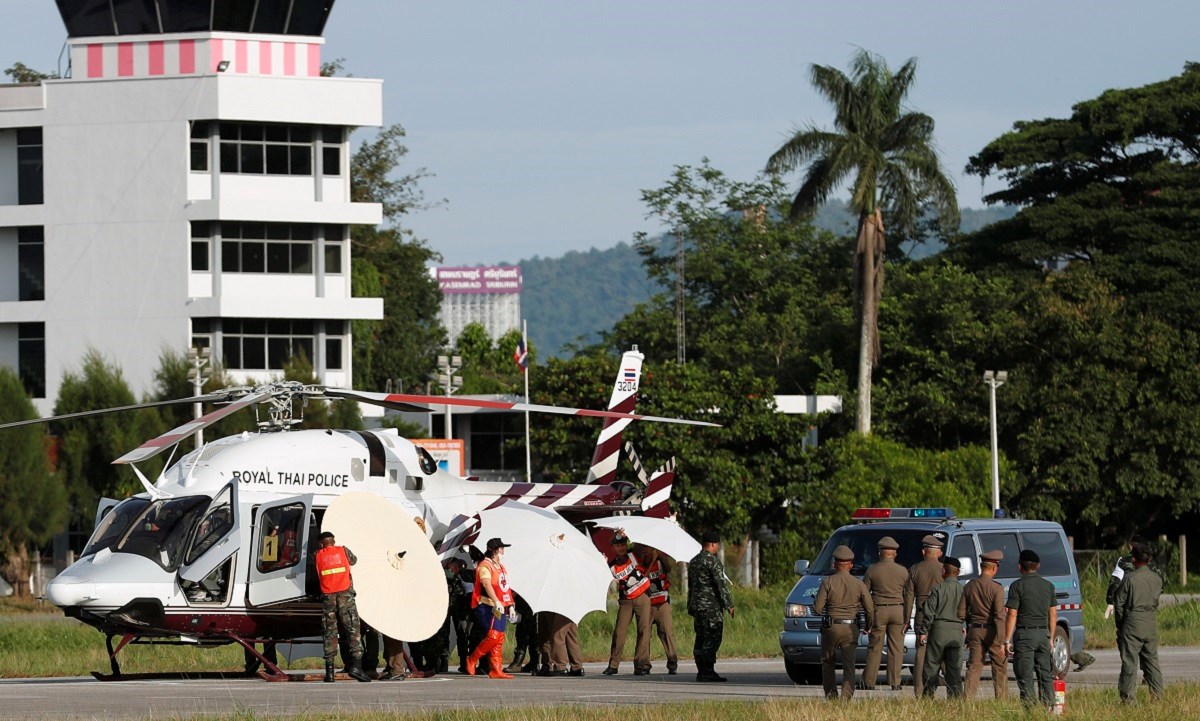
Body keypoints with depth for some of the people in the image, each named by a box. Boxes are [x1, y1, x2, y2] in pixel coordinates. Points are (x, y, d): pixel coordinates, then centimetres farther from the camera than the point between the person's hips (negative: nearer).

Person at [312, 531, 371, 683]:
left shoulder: (317, 556, 7)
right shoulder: (343, 551, 8)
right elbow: (354, 561, 23)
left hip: (327, 597, 1)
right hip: (345, 595, -1)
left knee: (330, 634, 6)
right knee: (353, 631, -2)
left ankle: (329, 671, 1)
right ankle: (356, 664, -17)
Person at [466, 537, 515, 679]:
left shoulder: (500, 567, 21)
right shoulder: (485, 566, -9)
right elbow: (486, 584, -22)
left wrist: (510, 606, 21)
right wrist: (496, 601, -34)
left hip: (501, 608, 9)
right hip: (489, 607, -9)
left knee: (499, 640, 4)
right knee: (494, 636, -18)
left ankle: (496, 670, 4)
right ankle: (472, 659, -4)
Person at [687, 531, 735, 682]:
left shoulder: (693, 562, 17)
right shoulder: (712, 561, -11)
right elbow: (721, 584, -14)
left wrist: (691, 607, 24)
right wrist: (728, 604, -10)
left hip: (696, 606, 9)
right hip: (711, 606, -9)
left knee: (701, 639, 10)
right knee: (712, 639, -8)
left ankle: (701, 672, 9)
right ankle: (708, 671, -14)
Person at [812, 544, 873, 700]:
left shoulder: (827, 582, -7)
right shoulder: (859, 585, -1)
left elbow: (817, 608, -9)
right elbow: (870, 609, 2)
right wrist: (869, 626, 19)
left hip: (831, 628, -1)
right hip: (851, 629, 1)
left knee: (827, 663, 16)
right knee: (849, 665, 1)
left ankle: (831, 695, 12)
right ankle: (846, 697, -10)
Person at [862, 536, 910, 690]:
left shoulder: (872, 570, -4)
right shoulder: (903, 571, 0)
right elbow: (909, 596, 1)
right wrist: (906, 618, 6)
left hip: (878, 611, -1)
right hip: (897, 611, 1)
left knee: (875, 648, 6)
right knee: (896, 648, 5)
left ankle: (869, 682, 10)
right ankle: (895, 682, 3)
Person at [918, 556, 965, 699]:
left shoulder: (938, 589, -8)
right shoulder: (963, 590, 3)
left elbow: (929, 612, -8)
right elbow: (967, 612, 8)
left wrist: (923, 632, -2)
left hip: (939, 629, -3)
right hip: (957, 632, 3)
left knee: (931, 666, 4)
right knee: (955, 669, 6)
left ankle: (928, 696, 2)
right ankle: (956, 696, 3)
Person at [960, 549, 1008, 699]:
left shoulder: (969, 586, 3)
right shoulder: (996, 588, -13)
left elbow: (962, 613, 7)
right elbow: (999, 615, -17)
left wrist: (966, 636, 18)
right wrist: (1001, 641, -16)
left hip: (975, 630, 4)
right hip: (992, 631, -4)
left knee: (974, 667, 5)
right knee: (1000, 668, 7)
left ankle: (969, 699, -3)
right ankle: (1002, 699, 8)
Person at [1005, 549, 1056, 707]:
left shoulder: (1018, 586, -7)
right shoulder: (1048, 586, 9)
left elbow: (1012, 615, -10)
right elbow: (1053, 614, 12)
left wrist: (1007, 641, -7)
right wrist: (1050, 637, 19)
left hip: (1025, 634, -5)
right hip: (1043, 633, 5)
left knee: (1025, 676, -4)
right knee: (1045, 674, 10)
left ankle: (1030, 705, -9)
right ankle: (1048, 704, 9)